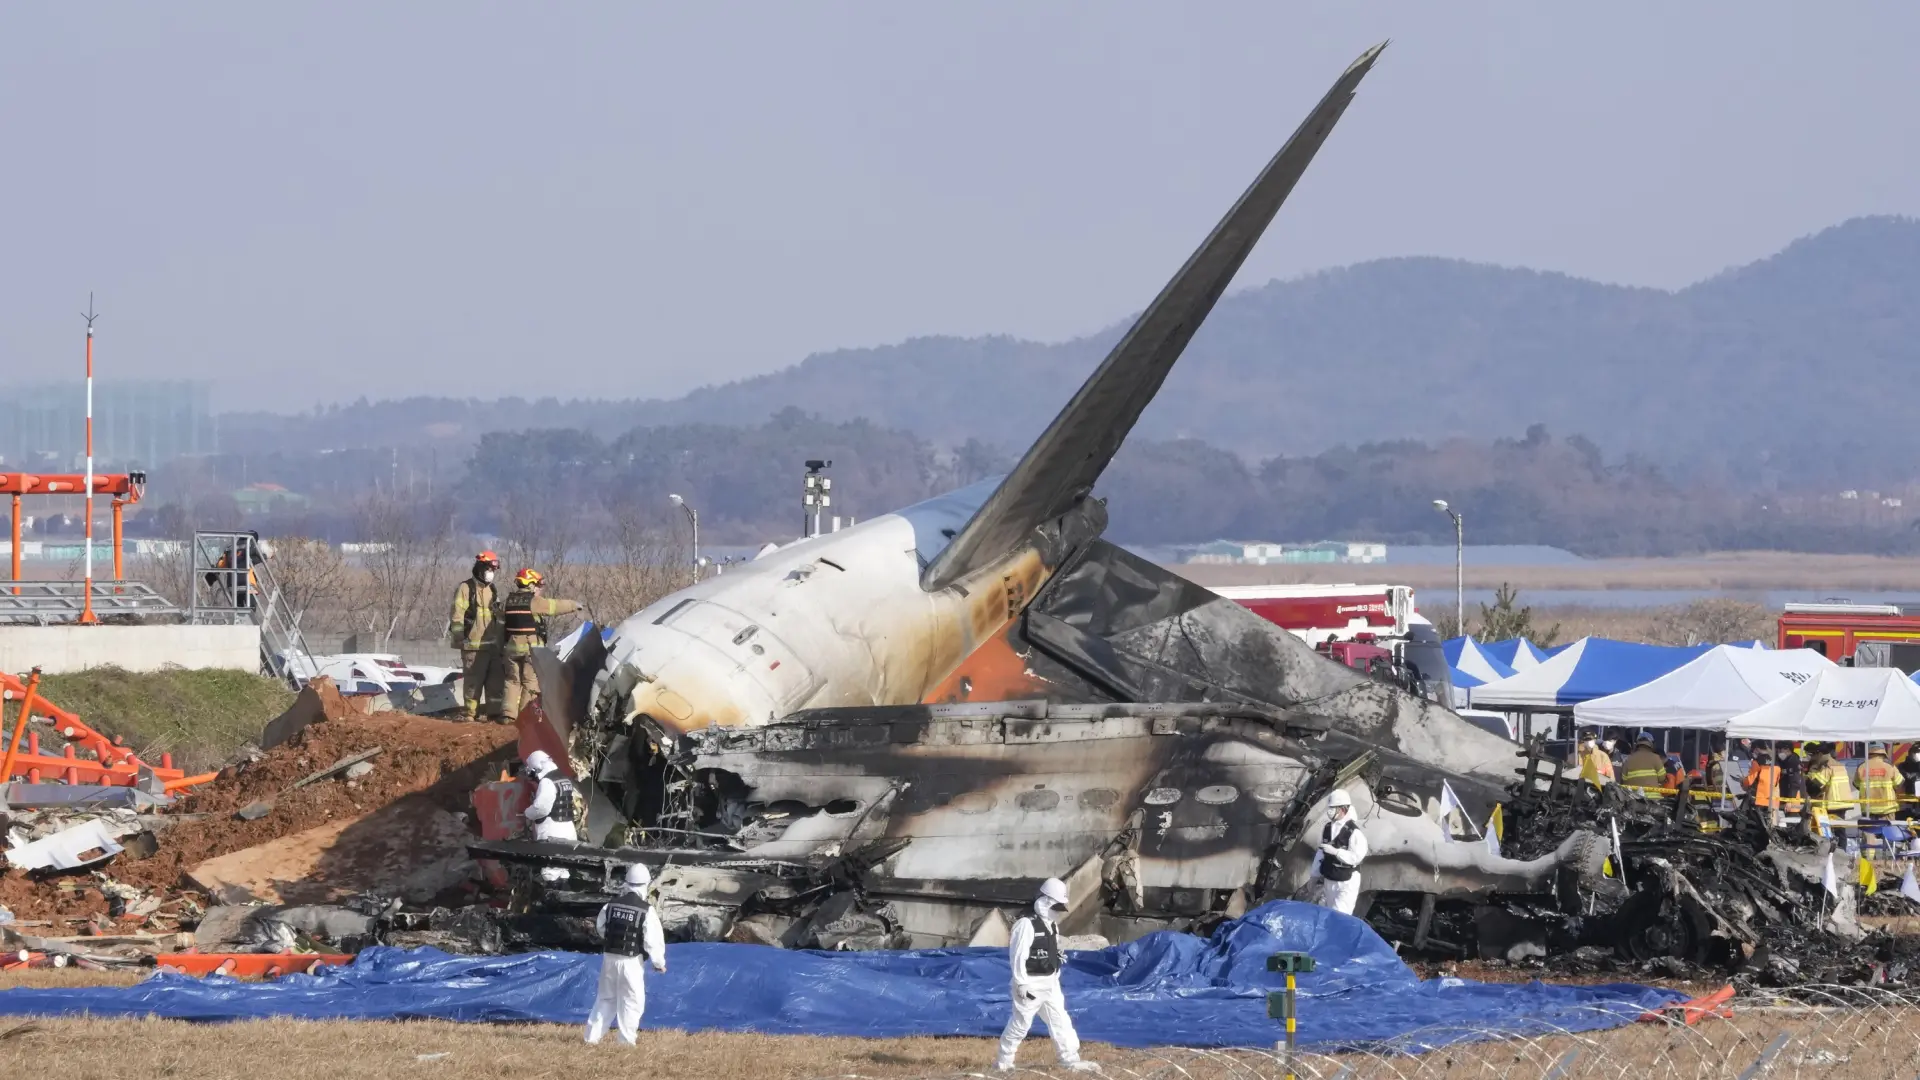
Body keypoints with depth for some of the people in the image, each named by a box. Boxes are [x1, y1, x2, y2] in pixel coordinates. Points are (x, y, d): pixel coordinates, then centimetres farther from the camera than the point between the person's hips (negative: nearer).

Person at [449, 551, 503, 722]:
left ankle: (495, 712, 12)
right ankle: (471, 712, -1)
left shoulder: (492, 590, 17)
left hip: (493, 644, 7)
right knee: (473, 681, -5)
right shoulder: (466, 588, -5)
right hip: (474, 644, -7)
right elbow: (457, 616, -10)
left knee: (495, 680, 7)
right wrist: (460, 637, -17)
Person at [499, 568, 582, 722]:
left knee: (512, 681, 10)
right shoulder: (535, 602, -9)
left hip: (511, 648, 5)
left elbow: (501, 628, 11)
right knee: (531, 681, 1)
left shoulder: (508, 602, 9)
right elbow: (557, 607, -3)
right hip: (531, 648, -5)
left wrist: (501, 650, 16)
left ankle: (509, 714, 2)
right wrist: (574, 606, 15)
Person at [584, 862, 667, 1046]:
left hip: (609, 957, 5)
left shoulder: (611, 905, 0)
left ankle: (592, 1037, 15)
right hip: (631, 962, -5)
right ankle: (626, 1041, 2)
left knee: (605, 998, 16)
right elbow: (653, 940, -13)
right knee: (632, 1002, 4)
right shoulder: (647, 910, -13)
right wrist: (659, 962, 0)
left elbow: (600, 928, 14)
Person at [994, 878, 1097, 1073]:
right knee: (1020, 1024, 0)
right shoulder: (1026, 924, -18)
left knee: (1060, 1021, 8)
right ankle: (1003, 1061, 13)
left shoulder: (1052, 925, 11)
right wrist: (1021, 984, -22)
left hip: (1050, 983, 8)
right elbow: (1018, 955, -21)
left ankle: (1071, 1061, 11)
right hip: (1031, 984, -8)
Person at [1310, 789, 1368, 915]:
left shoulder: (1354, 832, -17)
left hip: (1346, 882, -8)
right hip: (1328, 880, 8)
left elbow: (1356, 857, -21)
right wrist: (1316, 876, 13)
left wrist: (1335, 852, -28)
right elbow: (1320, 853, 11)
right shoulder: (1326, 828, 4)